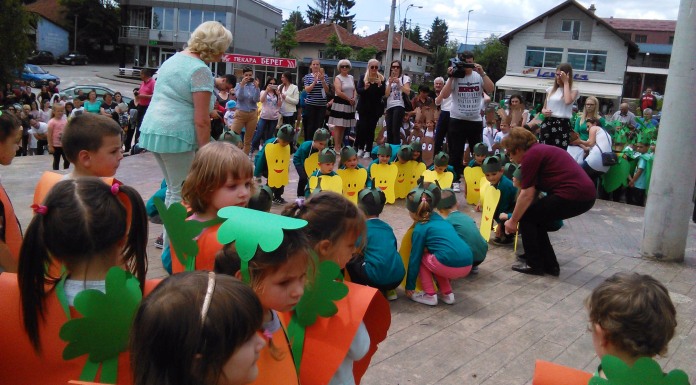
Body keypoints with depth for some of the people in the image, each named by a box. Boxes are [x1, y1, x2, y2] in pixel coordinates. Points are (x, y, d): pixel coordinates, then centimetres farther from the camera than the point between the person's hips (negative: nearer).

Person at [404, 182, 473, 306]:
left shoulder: (420, 229, 3)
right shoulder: (439, 219, 22)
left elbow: (414, 259, 6)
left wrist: (410, 286, 14)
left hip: (450, 266, -7)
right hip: (467, 265, 7)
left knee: (421, 258, 17)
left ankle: (429, 295, 12)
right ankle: (447, 294, 23)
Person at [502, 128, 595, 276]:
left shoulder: (530, 156, -7)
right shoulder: (540, 150, 22)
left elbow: (527, 195, -9)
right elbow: (534, 190, 28)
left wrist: (513, 221, 0)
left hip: (573, 195, -10)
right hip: (585, 194, 10)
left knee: (526, 217, 5)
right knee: (535, 217, 21)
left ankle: (535, 264, 12)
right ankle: (549, 264, 23)